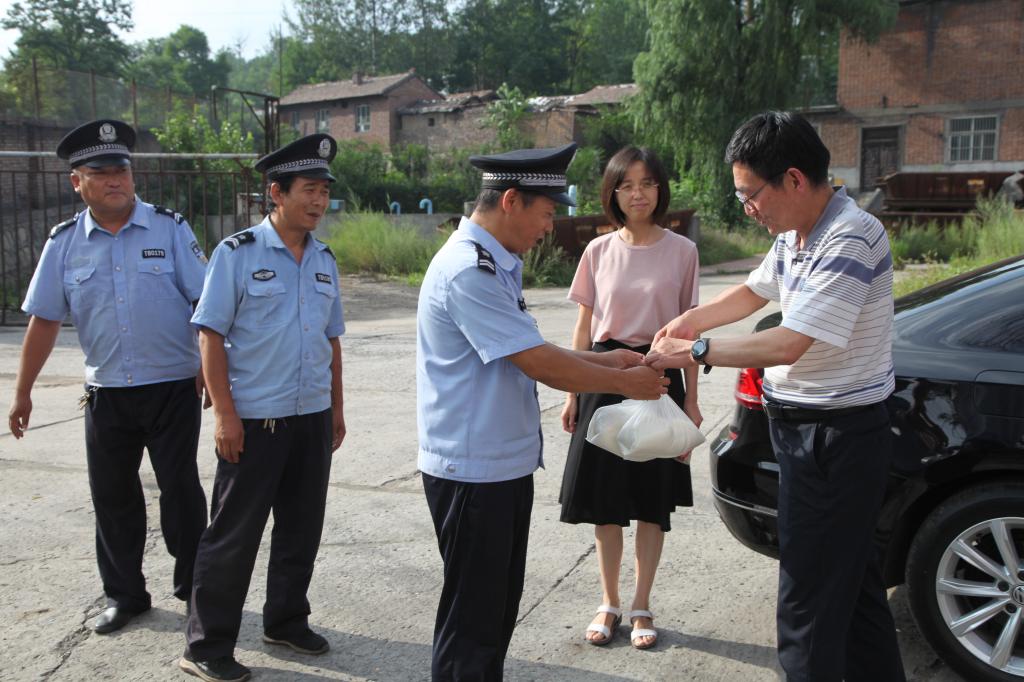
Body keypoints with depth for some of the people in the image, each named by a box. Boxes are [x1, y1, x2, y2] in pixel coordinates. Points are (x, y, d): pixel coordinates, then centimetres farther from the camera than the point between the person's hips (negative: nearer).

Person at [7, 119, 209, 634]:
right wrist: (23, 393, 7)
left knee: (181, 490, 5)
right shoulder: (64, 243, 3)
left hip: (173, 387, -3)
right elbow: (44, 320, 7)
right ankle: (124, 595, 29)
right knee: (113, 496, 12)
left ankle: (193, 588, 22)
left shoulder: (169, 229, -4)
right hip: (106, 393, 3)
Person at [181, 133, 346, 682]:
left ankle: (286, 621, 34)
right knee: (234, 533, 2)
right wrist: (224, 414, -15)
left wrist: (336, 407, 14)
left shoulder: (325, 260, 8)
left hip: (312, 417, 6)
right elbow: (210, 334, -10)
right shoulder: (237, 253, -8)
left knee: (302, 526, 15)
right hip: (253, 419, -6)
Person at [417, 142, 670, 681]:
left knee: (499, 610, 22)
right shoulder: (468, 270, -22)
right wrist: (625, 383, -10)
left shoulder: (499, 266, 11)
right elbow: (539, 364, -22)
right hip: (473, 470, -10)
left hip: (507, 464, 10)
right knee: (472, 620, 4)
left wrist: (603, 360, 8)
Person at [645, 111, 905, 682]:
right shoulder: (795, 234, 6)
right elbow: (753, 292, 24)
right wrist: (687, 322, 10)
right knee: (855, 582, 22)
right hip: (805, 426, 10)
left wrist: (696, 351, -17)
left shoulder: (852, 239, -23)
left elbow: (789, 344, -27)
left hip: (837, 436, -10)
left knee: (810, 603, -3)